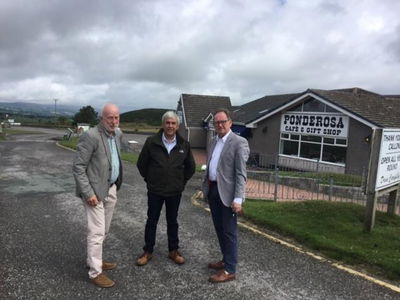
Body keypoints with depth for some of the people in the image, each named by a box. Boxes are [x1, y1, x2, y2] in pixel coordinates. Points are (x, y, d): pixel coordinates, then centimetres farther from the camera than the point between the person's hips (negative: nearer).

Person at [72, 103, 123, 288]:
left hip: (111, 189, 8)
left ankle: (93, 261, 36)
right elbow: (78, 167, -18)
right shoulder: (91, 136, -18)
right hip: (95, 190, -8)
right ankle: (95, 272, 14)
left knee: (103, 230, 18)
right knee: (97, 232, -1)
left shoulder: (118, 134, 5)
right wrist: (88, 193, -21)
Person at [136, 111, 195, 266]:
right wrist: (149, 179, 5)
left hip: (175, 191, 1)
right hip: (155, 190, -1)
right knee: (152, 221, 11)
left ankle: (173, 251, 30)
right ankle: (148, 251, 27)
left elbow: (191, 167, 10)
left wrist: (182, 181, 8)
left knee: (172, 221, 15)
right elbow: (141, 163, 2)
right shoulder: (151, 141, -9)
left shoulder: (184, 144, -3)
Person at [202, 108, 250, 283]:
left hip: (227, 193, -8)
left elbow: (240, 174, -16)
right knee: (219, 229, 18)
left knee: (229, 231, 3)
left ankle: (229, 270, 15)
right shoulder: (214, 141, 12)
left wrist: (238, 199, -21)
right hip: (212, 190, 8)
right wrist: (206, 187, 14)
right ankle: (226, 260, 35)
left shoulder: (239, 143, -12)